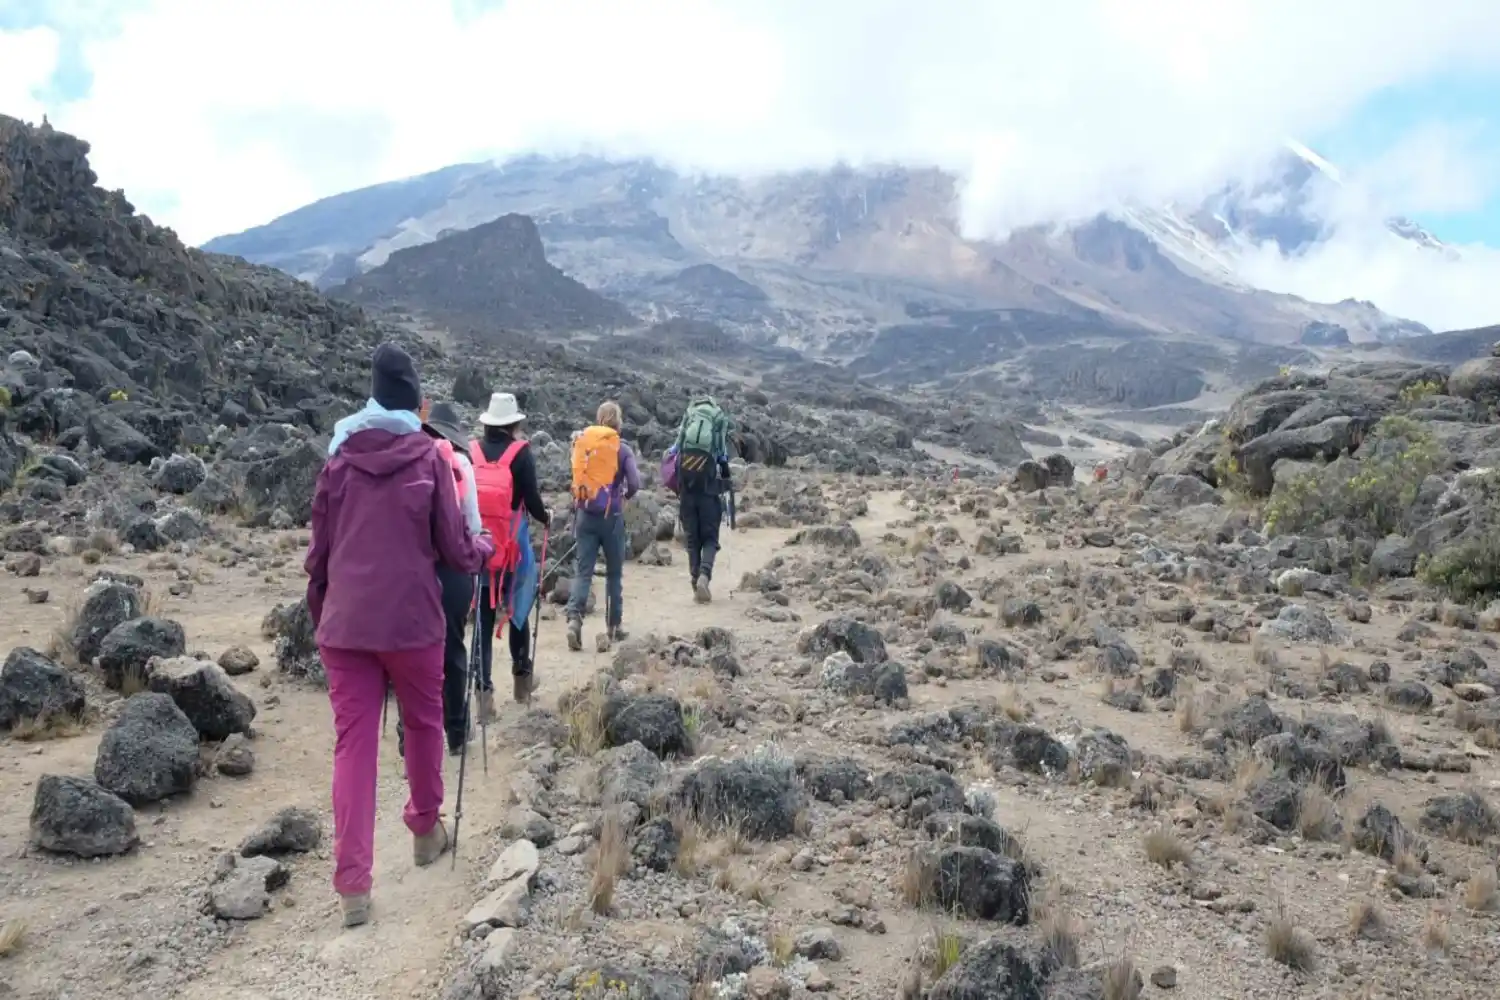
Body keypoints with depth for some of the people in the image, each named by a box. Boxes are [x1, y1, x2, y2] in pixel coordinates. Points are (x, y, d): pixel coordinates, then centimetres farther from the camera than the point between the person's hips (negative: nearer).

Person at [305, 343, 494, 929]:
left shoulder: (340, 458, 4)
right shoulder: (427, 457, -5)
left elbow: (319, 549, 8)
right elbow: (454, 549, -3)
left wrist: (320, 615, 20)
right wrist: (483, 548, 18)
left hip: (345, 622, 2)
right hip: (411, 619, -2)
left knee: (353, 741, 4)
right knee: (424, 722, 20)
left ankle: (352, 884, 0)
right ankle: (425, 829, 36)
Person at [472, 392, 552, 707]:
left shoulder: (472, 452, 3)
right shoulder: (520, 453, -5)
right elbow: (531, 498, -9)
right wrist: (546, 517, 12)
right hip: (511, 544, -2)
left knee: (483, 617, 5)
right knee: (517, 610, 17)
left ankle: (484, 690, 1)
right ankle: (522, 675, 31)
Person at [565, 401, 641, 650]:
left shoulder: (581, 443, 3)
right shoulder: (621, 449, -7)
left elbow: (576, 476, 10)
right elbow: (635, 484, -13)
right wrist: (625, 495, 6)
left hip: (584, 514, 2)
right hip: (610, 516, -2)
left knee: (583, 570, 5)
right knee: (614, 572, 12)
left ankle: (574, 618, -14)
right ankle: (613, 626, 19)